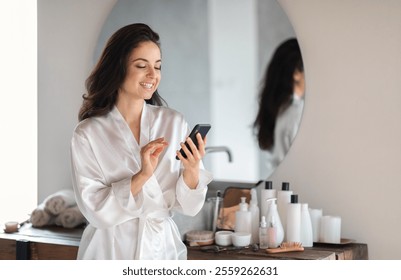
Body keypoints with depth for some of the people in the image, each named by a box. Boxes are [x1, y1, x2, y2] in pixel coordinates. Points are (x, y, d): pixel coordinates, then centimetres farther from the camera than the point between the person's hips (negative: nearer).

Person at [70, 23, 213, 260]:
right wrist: (142, 176, -24)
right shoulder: (88, 133, -10)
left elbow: (189, 206, -4)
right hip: (111, 250, -2)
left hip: (164, 247, 2)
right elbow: (95, 210, -14)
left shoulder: (174, 123, -4)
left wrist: (192, 169, -22)